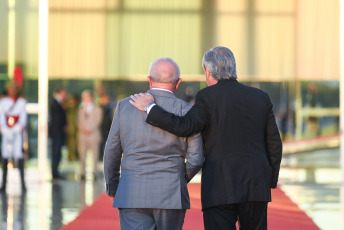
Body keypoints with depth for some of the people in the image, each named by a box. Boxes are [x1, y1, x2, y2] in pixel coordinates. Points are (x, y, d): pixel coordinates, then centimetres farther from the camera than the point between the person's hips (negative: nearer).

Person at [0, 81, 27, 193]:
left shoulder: (22, 102, 6)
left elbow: (23, 118, 1)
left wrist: (18, 129, -13)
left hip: (18, 132, -2)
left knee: (19, 155, -12)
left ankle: (22, 183, -11)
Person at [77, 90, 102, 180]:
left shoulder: (97, 109, 7)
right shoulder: (81, 109, 18)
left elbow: (97, 121, -2)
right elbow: (79, 121, 12)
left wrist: (89, 129, -13)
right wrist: (82, 128, -8)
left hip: (93, 134, -3)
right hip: (82, 135, 3)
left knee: (95, 155, -4)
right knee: (82, 154, -2)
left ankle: (95, 173, 0)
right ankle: (83, 173, 1)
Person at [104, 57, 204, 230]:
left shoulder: (125, 106, 3)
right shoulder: (186, 112, -2)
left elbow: (112, 152, 9)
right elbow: (195, 159, -1)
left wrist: (112, 186, 24)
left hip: (132, 195, 1)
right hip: (170, 196, 0)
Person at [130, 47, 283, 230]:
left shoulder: (208, 97, -4)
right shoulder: (261, 98, 11)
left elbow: (184, 127, -17)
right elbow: (274, 145, 12)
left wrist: (150, 107, -7)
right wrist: (269, 183, 18)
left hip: (220, 190, -4)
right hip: (256, 187, 4)